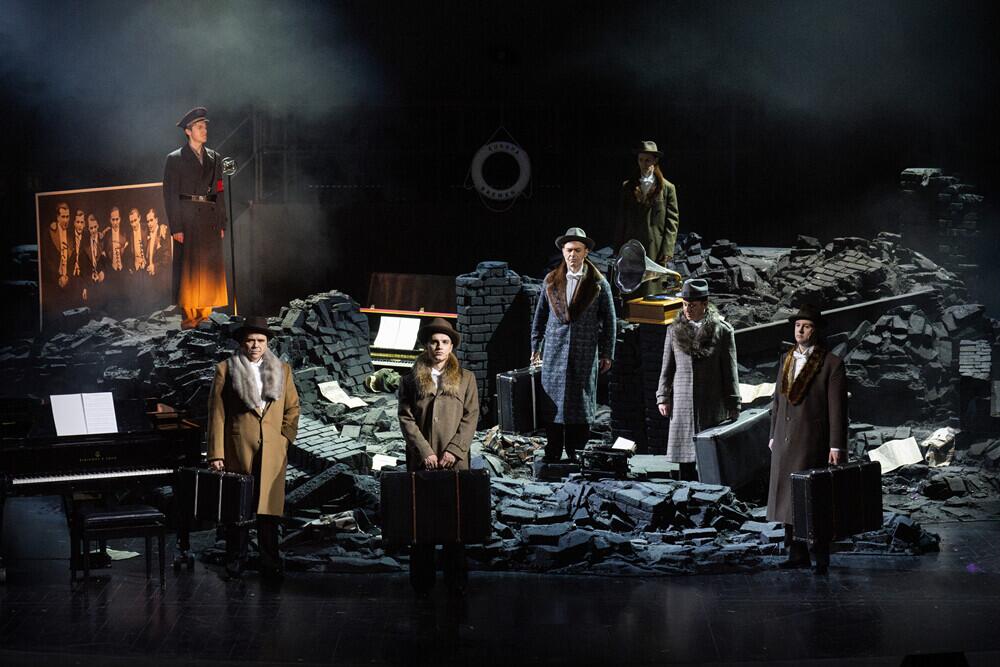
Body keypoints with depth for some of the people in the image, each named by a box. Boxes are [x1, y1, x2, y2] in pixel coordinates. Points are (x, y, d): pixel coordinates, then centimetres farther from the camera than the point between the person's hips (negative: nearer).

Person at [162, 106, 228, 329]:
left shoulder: (214, 158, 15)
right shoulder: (175, 159, 2)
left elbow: (219, 193, 15)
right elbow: (170, 195, -2)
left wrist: (221, 224, 7)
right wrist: (176, 228, -10)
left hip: (210, 222, 4)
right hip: (187, 221, -4)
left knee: (211, 268, 3)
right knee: (188, 268, -5)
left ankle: (204, 316, 9)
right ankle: (188, 317, -2)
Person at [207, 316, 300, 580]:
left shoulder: (282, 370, 12)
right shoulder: (225, 370, 4)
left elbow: (292, 409, 14)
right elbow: (216, 414, 0)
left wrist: (285, 439, 0)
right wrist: (216, 454, -6)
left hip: (273, 453, 2)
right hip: (237, 450, -1)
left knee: (269, 509, 0)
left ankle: (270, 564, 5)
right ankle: (235, 561, 15)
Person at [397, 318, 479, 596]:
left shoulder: (465, 379, 9)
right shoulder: (412, 379, 7)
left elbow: (471, 416, 2)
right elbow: (405, 417, 0)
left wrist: (453, 450, -9)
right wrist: (425, 451, -9)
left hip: (455, 460, 0)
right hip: (421, 460, 0)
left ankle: (456, 580, 10)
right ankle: (422, 580, 7)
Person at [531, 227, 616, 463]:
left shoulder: (598, 283, 1)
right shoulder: (551, 281, 7)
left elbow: (609, 320, 5)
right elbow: (540, 316, 14)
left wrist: (607, 354, 3)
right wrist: (535, 348, 11)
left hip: (585, 354, -1)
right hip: (555, 352, 2)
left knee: (580, 403, 1)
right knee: (553, 402, 1)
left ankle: (575, 452, 8)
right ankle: (553, 455, 7)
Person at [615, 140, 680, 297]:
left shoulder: (667, 188, 5)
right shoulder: (628, 187, 12)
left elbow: (673, 220, 2)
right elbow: (622, 219, 13)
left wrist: (667, 249, -7)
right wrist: (620, 247, 7)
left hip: (655, 249, -2)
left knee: (652, 292, -4)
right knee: (631, 294, -2)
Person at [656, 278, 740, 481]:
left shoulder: (722, 331, -1)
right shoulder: (675, 330, 8)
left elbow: (730, 371, 1)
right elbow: (667, 367, 13)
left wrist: (733, 406, 0)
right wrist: (663, 397, 7)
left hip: (712, 403, -3)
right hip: (682, 402, 3)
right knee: (685, 457, 3)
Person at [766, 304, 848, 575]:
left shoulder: (831, 364, -6)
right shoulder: (787, 360, 14)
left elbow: (838, 408, -9)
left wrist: (837, 446, -12)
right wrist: (773, 435, 14)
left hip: (814, 444, -6)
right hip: (785, 443, 6)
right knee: (789, 498, 7)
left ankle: (821, 558, 3)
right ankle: (797, 554, 14)